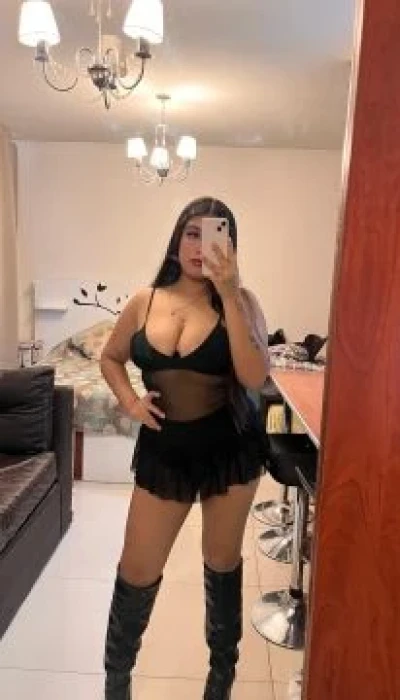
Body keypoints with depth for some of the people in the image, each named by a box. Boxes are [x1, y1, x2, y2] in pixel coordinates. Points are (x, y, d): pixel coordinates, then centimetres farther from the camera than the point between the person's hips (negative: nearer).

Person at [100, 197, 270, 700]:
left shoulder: (239, 301, -9)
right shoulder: (144, 302, -2)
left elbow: (255, 378, -22)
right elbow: (110, 358, 13)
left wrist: (228, 295, -26)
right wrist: (128, 401, -5)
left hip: (231, 447, -1)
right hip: (163, 450, 2)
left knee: (222, 563, 17)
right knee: (137, 570, 8)